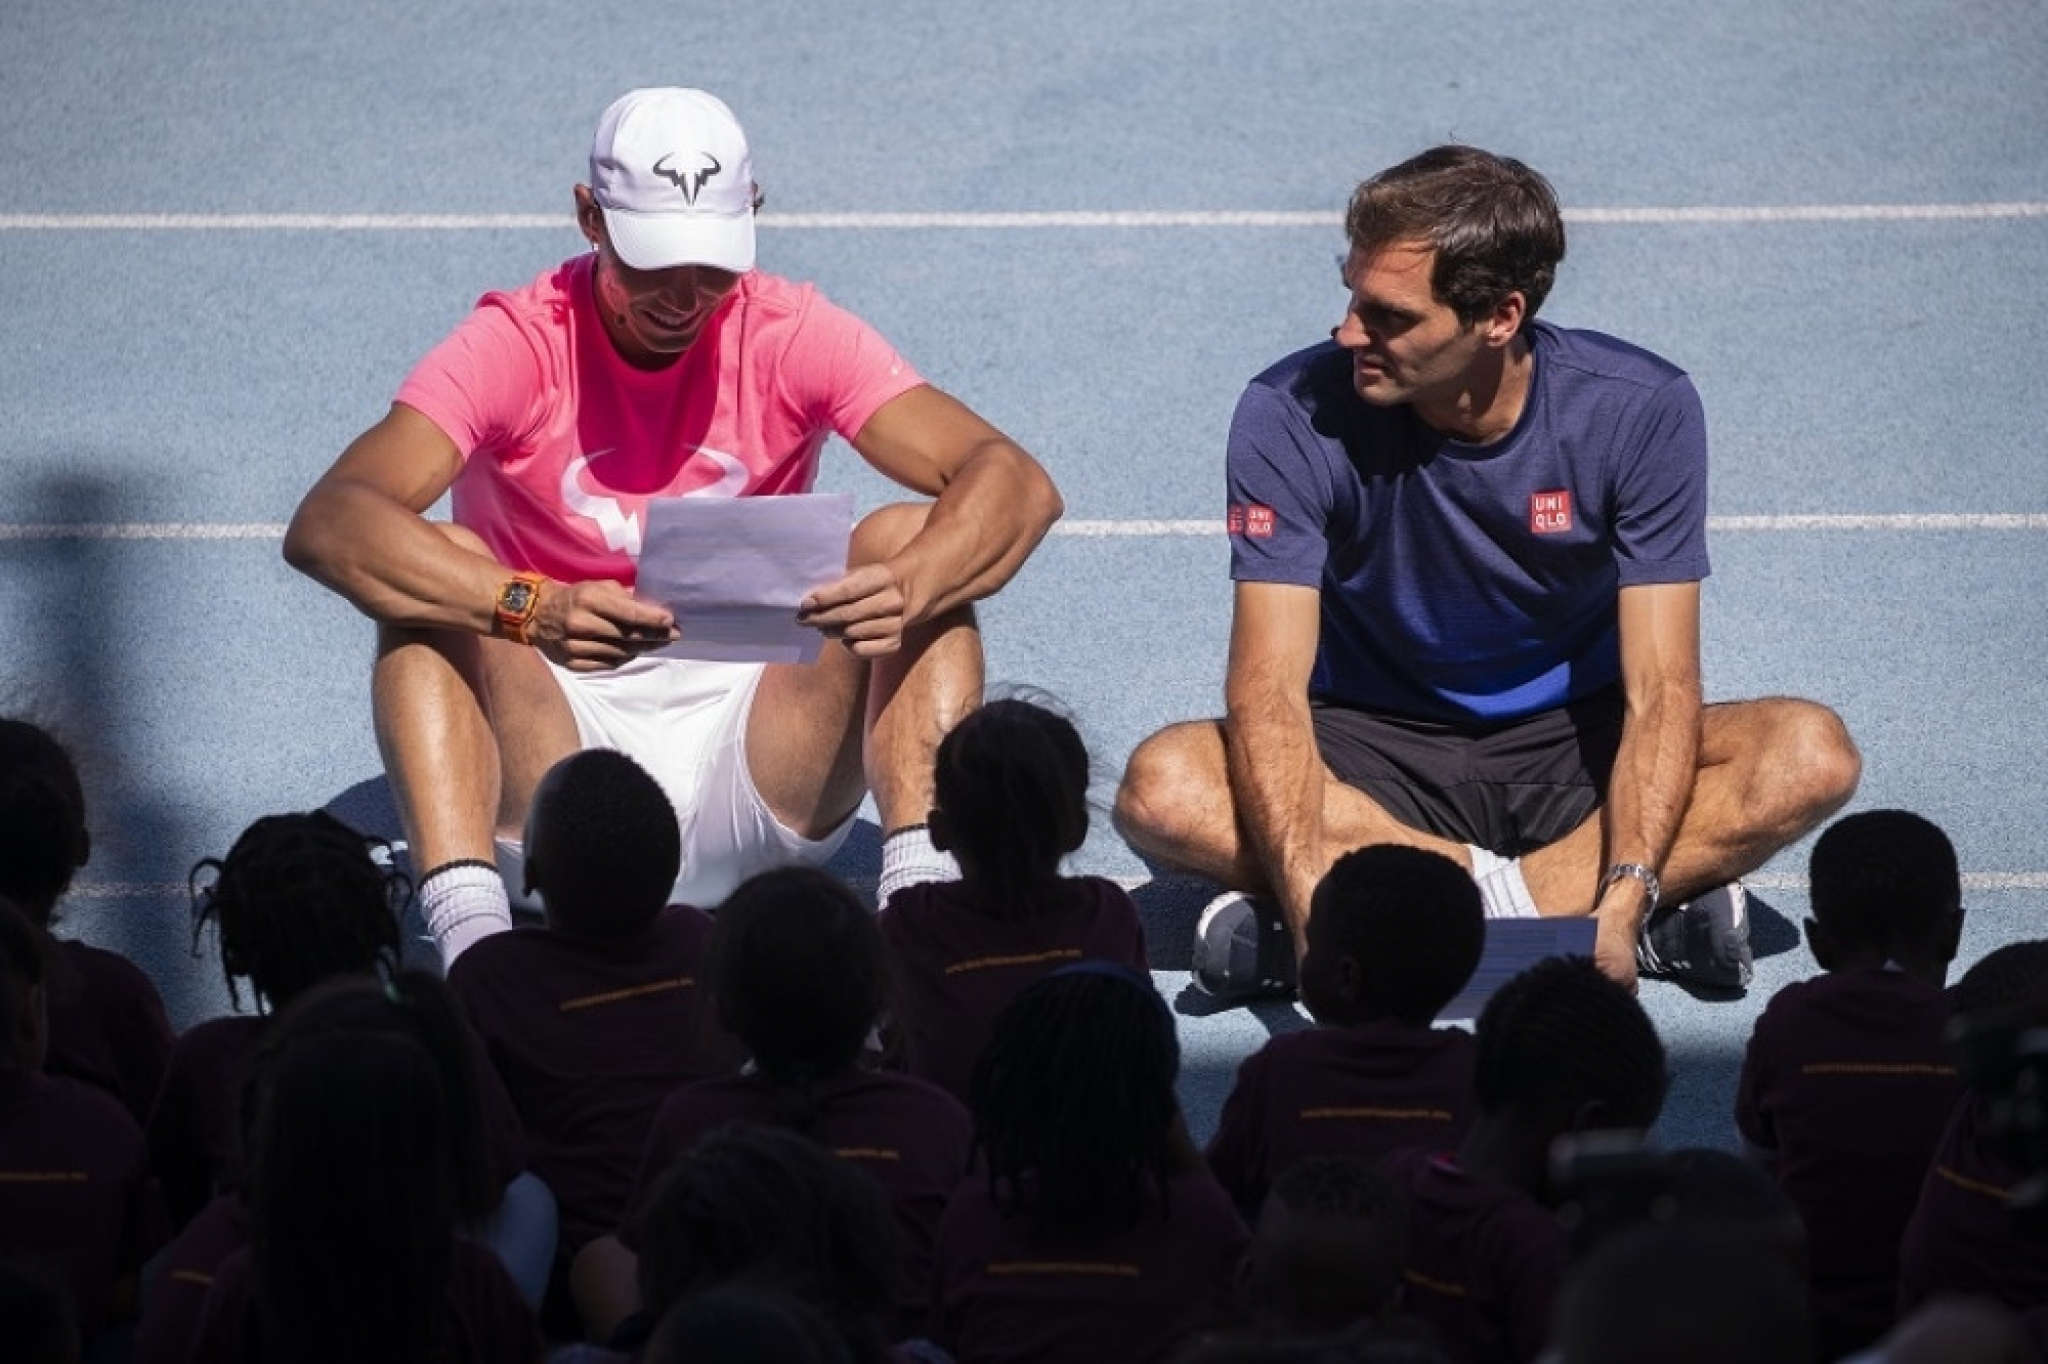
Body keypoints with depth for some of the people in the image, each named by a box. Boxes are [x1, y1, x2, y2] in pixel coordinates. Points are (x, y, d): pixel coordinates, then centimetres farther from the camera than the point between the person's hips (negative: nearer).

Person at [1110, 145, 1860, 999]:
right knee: (1163, 789, -31)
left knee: (1810, 753, -26)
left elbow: (1658, 689, -20)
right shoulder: (1294, 416, -18)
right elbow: (1269, 682, -24)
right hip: (1375, 753, 0)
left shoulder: (1637, 410, -17)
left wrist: (1621, 907, -37)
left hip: (1574, 746, 0)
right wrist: (1311, 905, -41)